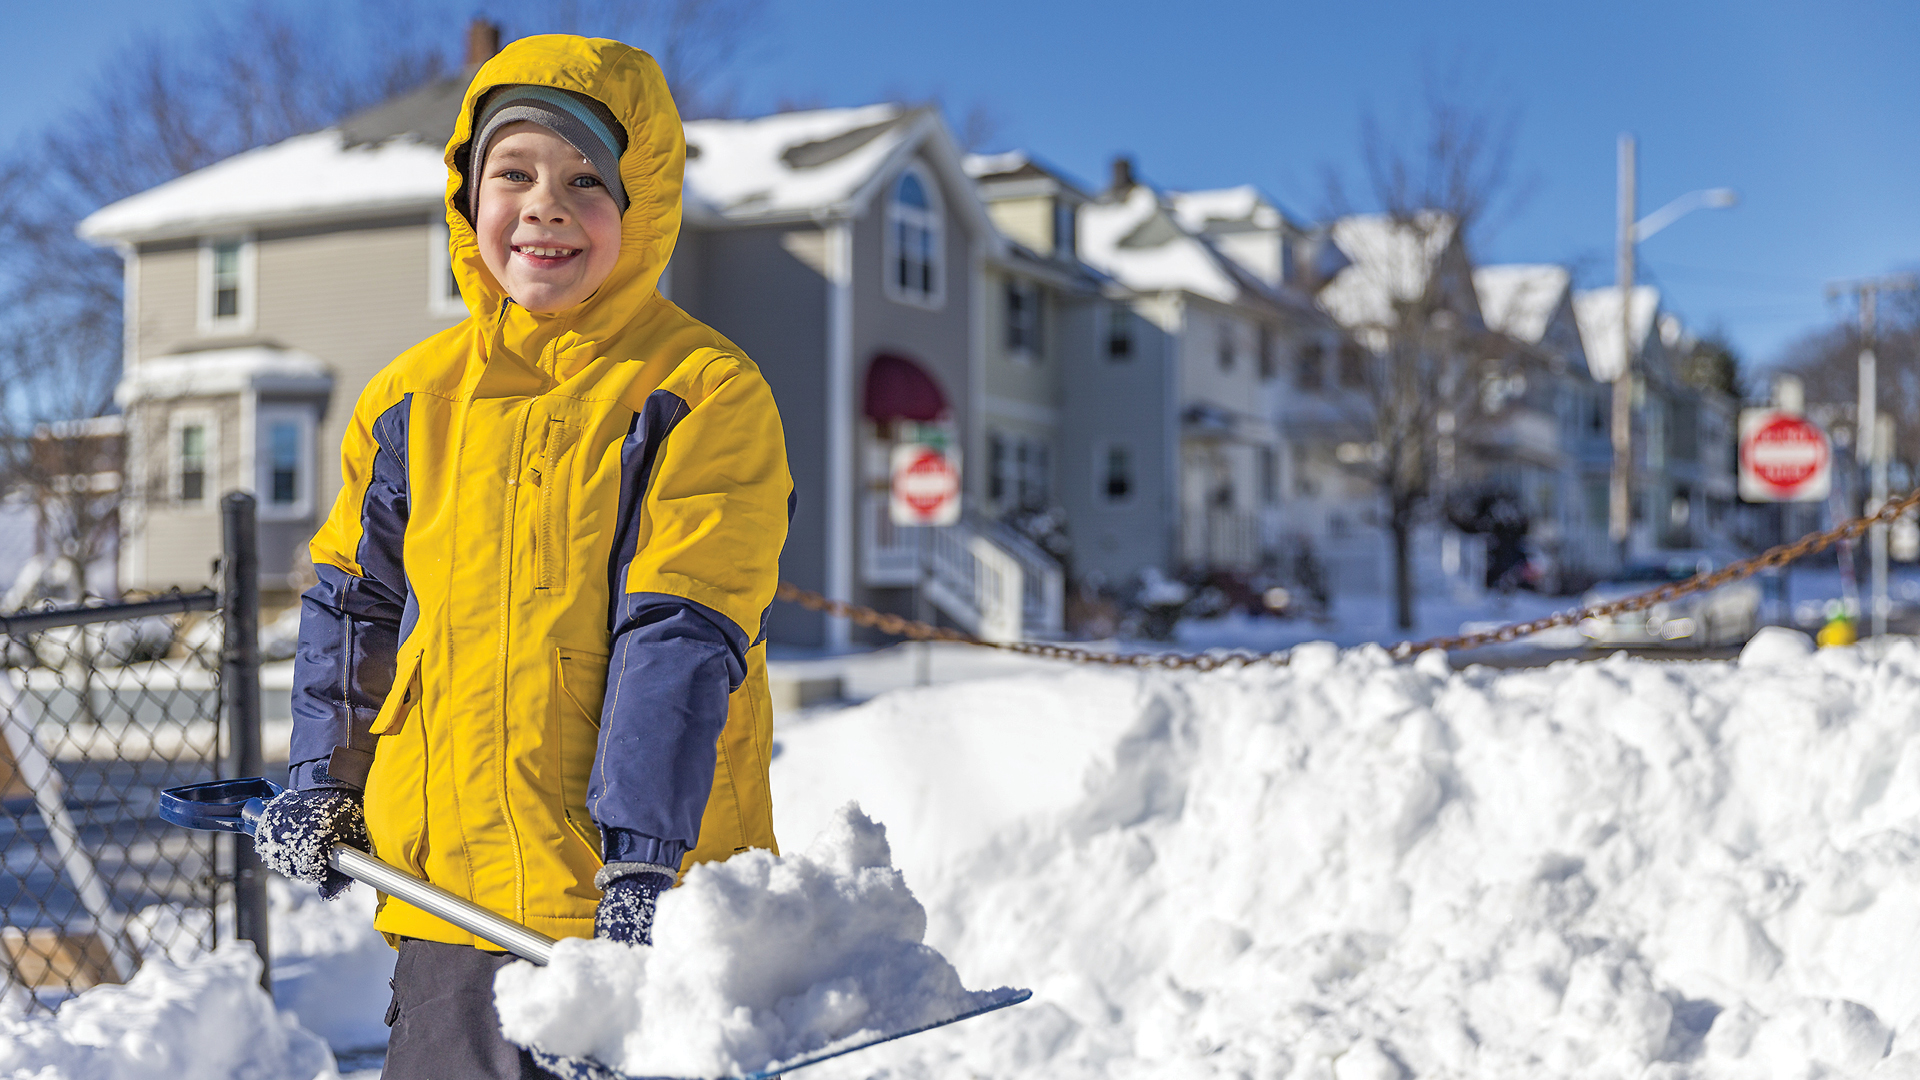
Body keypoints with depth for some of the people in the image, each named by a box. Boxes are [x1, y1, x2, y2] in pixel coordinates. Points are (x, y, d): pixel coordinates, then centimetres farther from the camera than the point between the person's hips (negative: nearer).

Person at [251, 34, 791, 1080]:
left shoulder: (707, 394, -6)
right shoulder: (413, 397, 8)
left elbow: (681, 639, -13)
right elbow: (356, 602, 20)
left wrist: (644, 857, -18)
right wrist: (324, 778, 15)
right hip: (449, 890, 4)